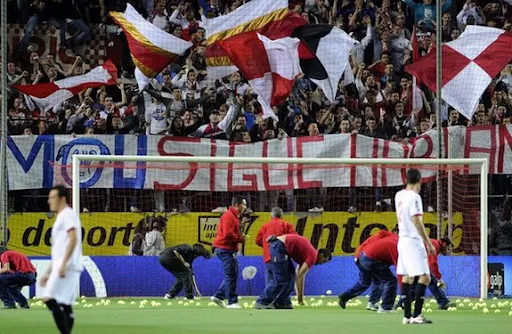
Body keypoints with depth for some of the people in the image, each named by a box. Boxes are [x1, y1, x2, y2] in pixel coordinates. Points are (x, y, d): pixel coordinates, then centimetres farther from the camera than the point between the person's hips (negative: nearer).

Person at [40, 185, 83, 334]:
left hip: (66, 267, -10)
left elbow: (73, 239, -18)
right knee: (65, 306, 5)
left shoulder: (68, 215, -4)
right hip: (61, 268, 10)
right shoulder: (61, 217, 26)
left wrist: (63, 264, -26)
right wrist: (48, 273, 27)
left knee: (49, 299, -19)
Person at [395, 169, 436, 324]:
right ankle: (416, 315, -17)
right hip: (413, 240, -9)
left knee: (407, 277, 10)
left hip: (402, 240, 9)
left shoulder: (399, 195, 9)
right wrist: (429, 243, -16)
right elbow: (417, 222, -18)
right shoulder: (414, 197, -13)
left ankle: (407, 315, 7)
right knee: (424, 277, -10)